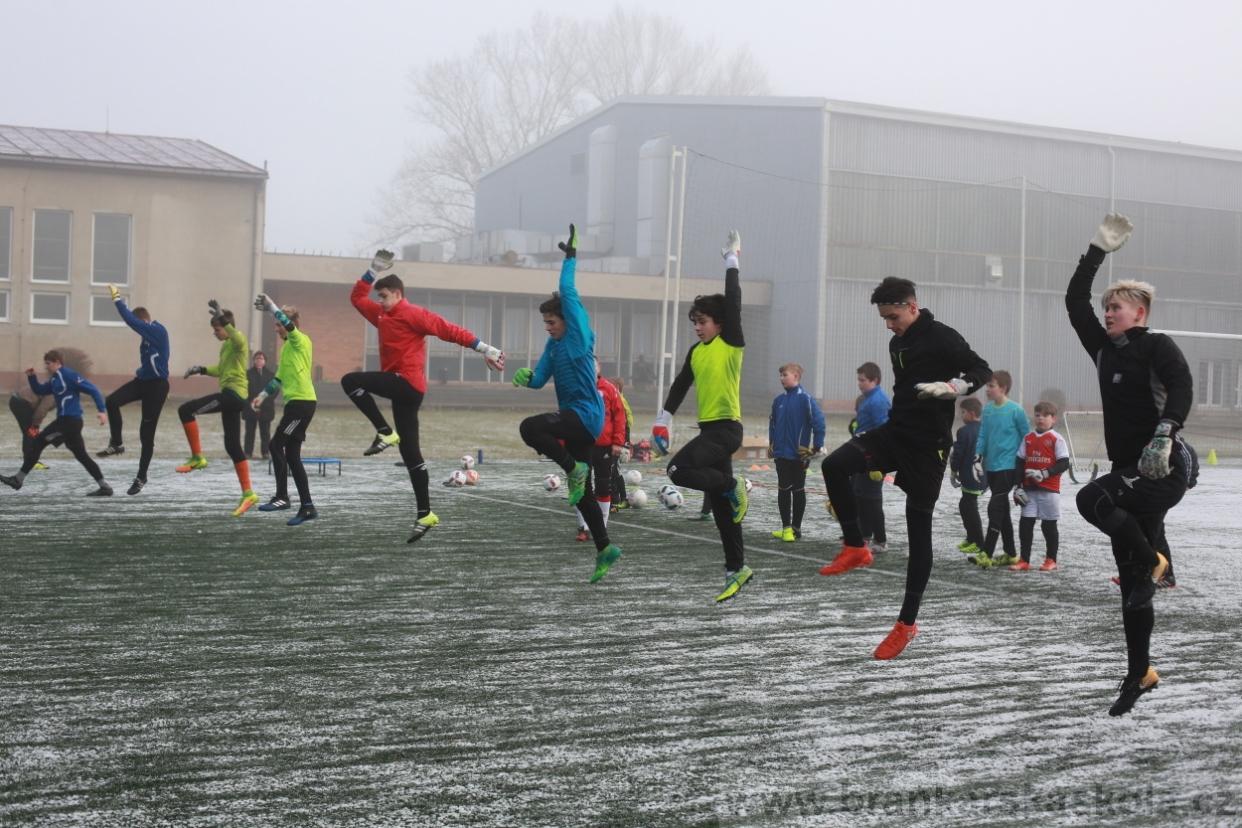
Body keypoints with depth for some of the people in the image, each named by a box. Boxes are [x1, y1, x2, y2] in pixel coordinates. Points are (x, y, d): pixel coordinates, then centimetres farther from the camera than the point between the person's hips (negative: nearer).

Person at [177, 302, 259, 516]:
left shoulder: (238, 340, -7)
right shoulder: (226, 344, 22)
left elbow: (239, 341, -34)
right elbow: (221, 369, 33)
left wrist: (222, 318, -39)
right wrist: (202, 369, 16)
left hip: (233, 393, -11)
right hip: (232, 395, 11)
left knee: (185, 410, -15)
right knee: (232, 446, 8)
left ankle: (197, 457, -6)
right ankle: (248, 494, 8)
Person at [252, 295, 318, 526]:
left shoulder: (301, 341, -5)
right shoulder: (286, 347, 19)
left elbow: (288, 324, -26)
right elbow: (279, 377, 23)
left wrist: (270, 306, -29)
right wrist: (262, 396, 16)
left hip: (303, 402, -9)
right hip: (293, 403, 9)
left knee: (277, 445, -12)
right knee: (292, 455, 6)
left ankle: (281, 497, -7)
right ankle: (307, 507, 9)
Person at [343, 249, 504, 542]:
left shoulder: (413, 314, -6)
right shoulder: (383, 315, 18)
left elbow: (451, 331, -9)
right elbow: (357, 298, 28)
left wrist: (485, 349, -13)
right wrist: (375, 270, 21)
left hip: (407, 383, -9)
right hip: (401, 388, 9)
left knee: (350, 381, -16)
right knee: (410, 452, 6)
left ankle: (385, 433, -13)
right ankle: (425, 514, 7)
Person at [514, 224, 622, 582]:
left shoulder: (579, 334, -8)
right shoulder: (554, 344, 12)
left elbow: (568, 293, -14)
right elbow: (540, 378, 9)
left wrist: (570, 257, -7)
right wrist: (526, 377, -13)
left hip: (585, 414, -9)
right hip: (575, 418, 9)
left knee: (529, 428, -28)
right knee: (582, 490, 10)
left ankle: (573, 468, -12)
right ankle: (604, 548, 16)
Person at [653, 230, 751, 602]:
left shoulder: (732, 344, -6)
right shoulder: (696, 352, 12)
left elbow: (733, 303, -13)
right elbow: (680, 386, 20)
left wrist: (731, 260, -8)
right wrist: (663, 420, 15)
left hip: (727, 428, -8)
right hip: (709, 429, 8)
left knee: (679, 469, -25)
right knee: (720, 506, 9)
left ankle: (733, 486, -4)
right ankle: (737, 568, 16)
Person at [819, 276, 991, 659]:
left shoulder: (941, 337, -10)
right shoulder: (897, 343, 13)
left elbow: (982, 370, -13)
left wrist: (950, 387, -31)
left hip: (928, 444, -7)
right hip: (895, 432, 7)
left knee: (919, 529, 0)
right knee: (834, 465, -18)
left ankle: (907, 624, 8)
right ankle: (855, 549, -3)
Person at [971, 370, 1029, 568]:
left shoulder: (1016, 411, -10)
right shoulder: (987, 410, 7)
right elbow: (983, 436, 10)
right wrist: (978, 457, -3)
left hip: (1008, 467, -7)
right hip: (991, 467, 7)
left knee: (995, 507, -11)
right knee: (1002, 509, 13)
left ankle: (987, 554, -11)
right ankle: (1010, 554, 22)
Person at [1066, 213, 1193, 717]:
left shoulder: (1157, 347, -5)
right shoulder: (1106, 350, 13)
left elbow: (1181, 386, -23)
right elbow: (1075, 302, 14)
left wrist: (1165, 432, -37)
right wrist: (1099, 250, 14)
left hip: (1164, 469, -7)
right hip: (1132, 473, 7)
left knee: (1091, 499, -31)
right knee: (1130, 581, 7)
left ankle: (1151, 561, -8)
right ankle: (1139, 674, 16)